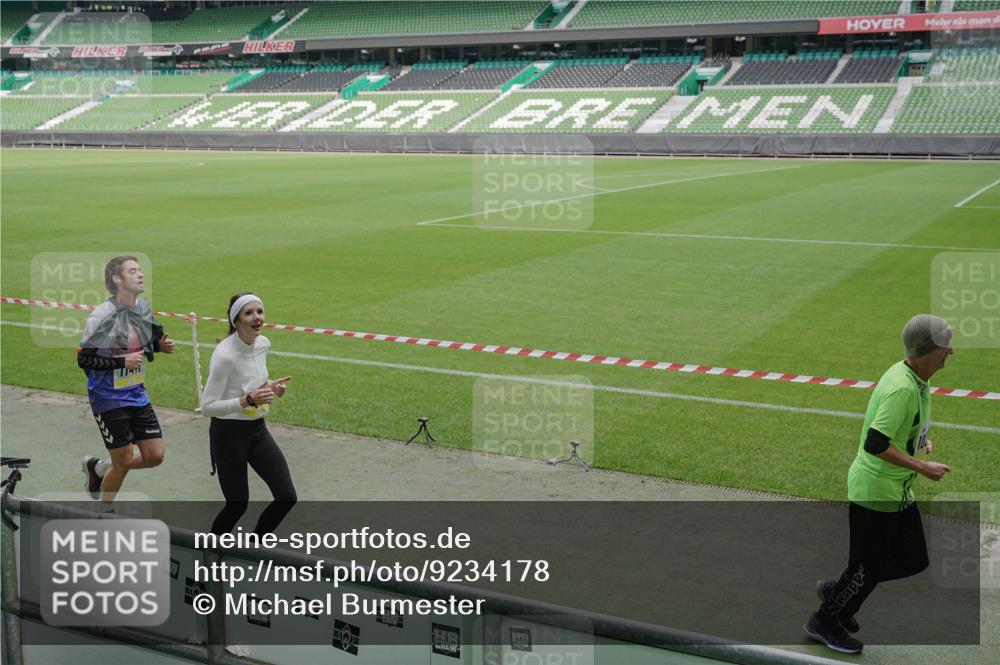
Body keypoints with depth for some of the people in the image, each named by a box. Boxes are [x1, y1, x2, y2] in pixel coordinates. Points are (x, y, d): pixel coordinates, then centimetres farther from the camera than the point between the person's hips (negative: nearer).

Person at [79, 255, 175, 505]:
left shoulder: (143, 307, 2)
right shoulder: (103, 315, -18)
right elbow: (83, 359, -17)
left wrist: (160, 346, -2)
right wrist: (123, 361, -24)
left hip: (137, 395, 6)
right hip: (109, 398, -6)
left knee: (155, 456, 3)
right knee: (124, 461, 0)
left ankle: (98, 467, 28)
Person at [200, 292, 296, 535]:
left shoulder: (263, 344, 0)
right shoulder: (224, 354, -23)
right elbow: (207, 407, -20)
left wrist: (270, 388, -2)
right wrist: (248, 401, -29)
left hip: (257, 430, 7)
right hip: (228, 434, -7)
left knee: (286, 497, 2)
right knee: (237, 504, 2)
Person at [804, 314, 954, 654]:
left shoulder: (915, 378, 4)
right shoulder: (902, 388, -27)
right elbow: (875, 444, -30)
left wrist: (920, 439, 6)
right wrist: (922, 467, -25)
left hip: (898, 490, 10)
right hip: (875, 489, -10)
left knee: (913, 561, 16)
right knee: (869, 568, 4)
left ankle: (837, 591, 31)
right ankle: (824, 622, 26)